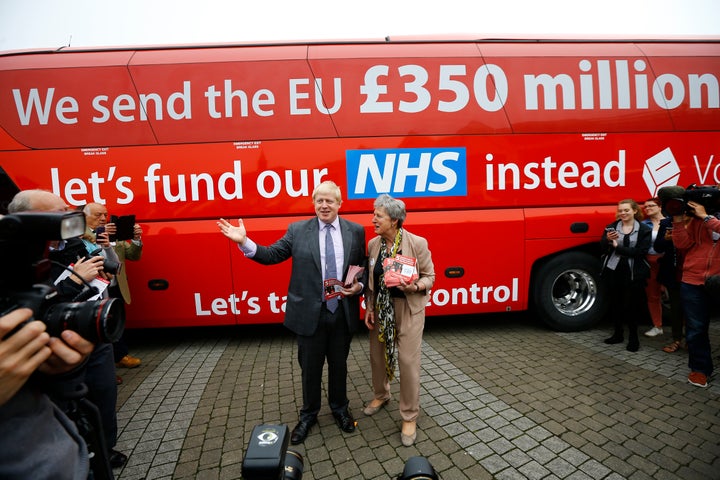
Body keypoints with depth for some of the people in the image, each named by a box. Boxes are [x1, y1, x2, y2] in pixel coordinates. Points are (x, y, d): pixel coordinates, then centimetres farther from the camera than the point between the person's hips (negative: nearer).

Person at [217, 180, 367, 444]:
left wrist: (359, 285, -11)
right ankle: (308, 414, 40)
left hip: (343, 312, 1)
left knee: (339, 364, 19)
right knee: (310, 367, 15)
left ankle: (340, 409, 44)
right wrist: (244, 242, -15)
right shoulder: (298, 230, -2)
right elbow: (271, 255, -3)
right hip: (310, 313, -1)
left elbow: (364, 267, 6)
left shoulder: (356, 231, 1)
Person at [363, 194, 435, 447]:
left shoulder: (417, 243, -15)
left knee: (408, 361, 2)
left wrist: (415, 287, -27)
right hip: (380, 308, 5)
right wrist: (369, 308, 2)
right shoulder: (373, 244, -1)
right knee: (377, 354, 17)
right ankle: (381, 395, 46)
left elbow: (429, 276, -7)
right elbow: (370, 280, 6)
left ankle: (409, 417, 22)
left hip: (408, 308, -4)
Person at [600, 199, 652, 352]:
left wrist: (617, 246, -15)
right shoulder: (611, 227, 5)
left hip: (633, 273, -2)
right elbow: (602, 248, 0)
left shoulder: (644, 229, -2)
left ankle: (633, 338, 19)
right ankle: (618, 334, 26)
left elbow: (641, 252, -12)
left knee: (631, 305, 3)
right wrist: (607, 239, -20)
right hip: (613, 271, 3)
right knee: (615, 303, 11)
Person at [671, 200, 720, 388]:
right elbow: (683, 244, 1)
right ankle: (700, 368, 24)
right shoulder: (696, 218, 7)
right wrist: (678, 221, -7)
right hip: (693, 281, 2)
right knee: (696, 329, 9)